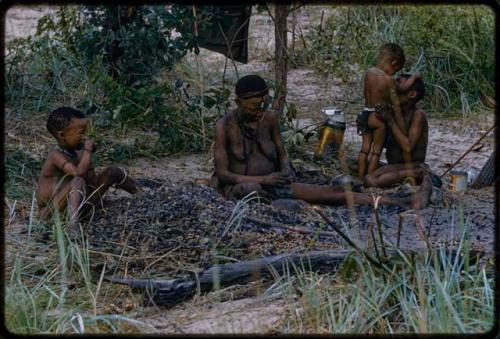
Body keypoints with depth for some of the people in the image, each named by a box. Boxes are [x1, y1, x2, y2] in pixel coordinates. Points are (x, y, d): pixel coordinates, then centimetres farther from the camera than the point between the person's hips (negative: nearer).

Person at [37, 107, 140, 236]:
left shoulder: (75, 152, 2)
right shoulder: (56, 156, -23)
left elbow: (94, 184, 6)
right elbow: (79, 173, -37)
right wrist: (88, 150, -28)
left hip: (79, 202, 9)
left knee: (112, 171, 9)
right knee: (79, 181, -37)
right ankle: (73, 224, -51)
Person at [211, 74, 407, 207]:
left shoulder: (270, 119, 1)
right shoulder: (225, 126, -14)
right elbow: (222, 173, -16)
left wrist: (286, 171, -12)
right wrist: (264, 179, -23)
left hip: (270, 184, 4)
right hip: (237, 187, -4)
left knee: (329, 192, -12)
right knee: (251, 188, -44)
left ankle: (386, 204, -19)